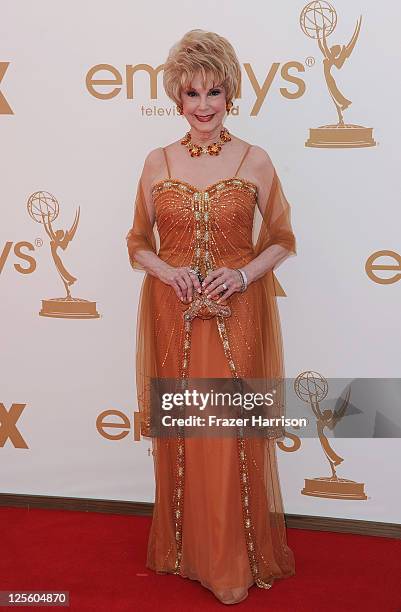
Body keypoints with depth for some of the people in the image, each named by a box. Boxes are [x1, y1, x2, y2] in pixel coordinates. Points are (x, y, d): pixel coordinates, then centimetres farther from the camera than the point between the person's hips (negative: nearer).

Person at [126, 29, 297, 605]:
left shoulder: (256, 161, 0)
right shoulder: (158, 162, 4)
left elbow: (283, 239, 6)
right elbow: (138, 242, 10)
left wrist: (245, 274, -12)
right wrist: (167, 272, -10)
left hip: (237, 315, -1)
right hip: (173, 315, 2)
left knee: (234, 435, 3)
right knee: (179, 431, 9)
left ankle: (238, 557, 23)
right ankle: (184, 548, 30)